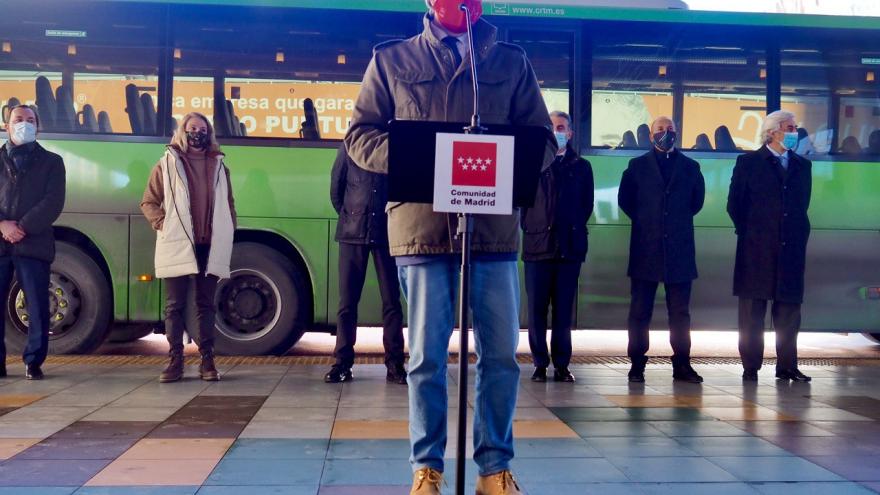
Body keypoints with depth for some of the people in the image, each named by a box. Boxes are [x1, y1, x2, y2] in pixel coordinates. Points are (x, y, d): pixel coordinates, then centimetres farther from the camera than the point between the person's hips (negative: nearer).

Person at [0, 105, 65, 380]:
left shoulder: (51, 162, 11)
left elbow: (53, 202, -2)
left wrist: (23, 227, -12)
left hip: (33, 244, -2)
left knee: (37, 307, -2)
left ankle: (33, 362, 7)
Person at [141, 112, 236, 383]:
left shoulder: (218, 166, 13)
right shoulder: (167, 164, 5)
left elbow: (228, 205, 17)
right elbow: (148, 202, 6)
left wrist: (226, 234, 7)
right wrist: (162, 224, -8)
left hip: (210, 247, 2)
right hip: (178, 246, -2)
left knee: (206, 305, 7)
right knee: (175, 305, 2)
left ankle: (207, 360, 11)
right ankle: (175, 360, 7)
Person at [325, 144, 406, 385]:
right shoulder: (349, 146, 8)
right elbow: (336, 187, 13)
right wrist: (348, 217, 10)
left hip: (387, 232, -1)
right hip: (353, 233, 1)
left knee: (392, 300, 1)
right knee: (347, 300, 2)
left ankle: (394, 364, 7)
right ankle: (342, 363, 8)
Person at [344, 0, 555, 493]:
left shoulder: (512, 61, 14)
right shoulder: (392, 59, 11)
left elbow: (542, 139, 11)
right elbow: (361, 134, 9)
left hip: (495, 226, 2)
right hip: (422, 225, -1)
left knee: (502, 354, 4)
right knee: (427, 355, 3)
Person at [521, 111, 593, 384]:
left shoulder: (581, 167, 13)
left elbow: (587, 204, 14)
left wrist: (575, 229, 7)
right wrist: (529, 227, -2)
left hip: (569, 246, 1)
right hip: (538, 245, -1)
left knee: (564, 310, 4)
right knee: (537, 310, 1)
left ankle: (561, 364, 10)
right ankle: (540, 364, 8)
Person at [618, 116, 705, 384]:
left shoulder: (690, 167, 10)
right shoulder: (637, 166, 7)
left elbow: (697, 200, 15)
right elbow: (625, 199, 9)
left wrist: (680, 220, 10)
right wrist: (643, 220, 7)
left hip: (679, 247, 1)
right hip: (646, 247, -1)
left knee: (680, 311, 4)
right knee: (640, 310, 1)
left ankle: (682, 364, 10)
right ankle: (637, 364, 7)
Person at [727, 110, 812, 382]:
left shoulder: (802, 165, 13)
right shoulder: (748, 162, 2)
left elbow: (802, 204, 18)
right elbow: (734, 204, 2)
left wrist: (799, 234, 10)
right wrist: (749, 232, 3)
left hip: (792, 247, 4)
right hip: (756, 248, -3)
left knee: (789, 308, 5)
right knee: (752, 310, 1)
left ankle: (787, 366, 13)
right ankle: (750, 367, 7)